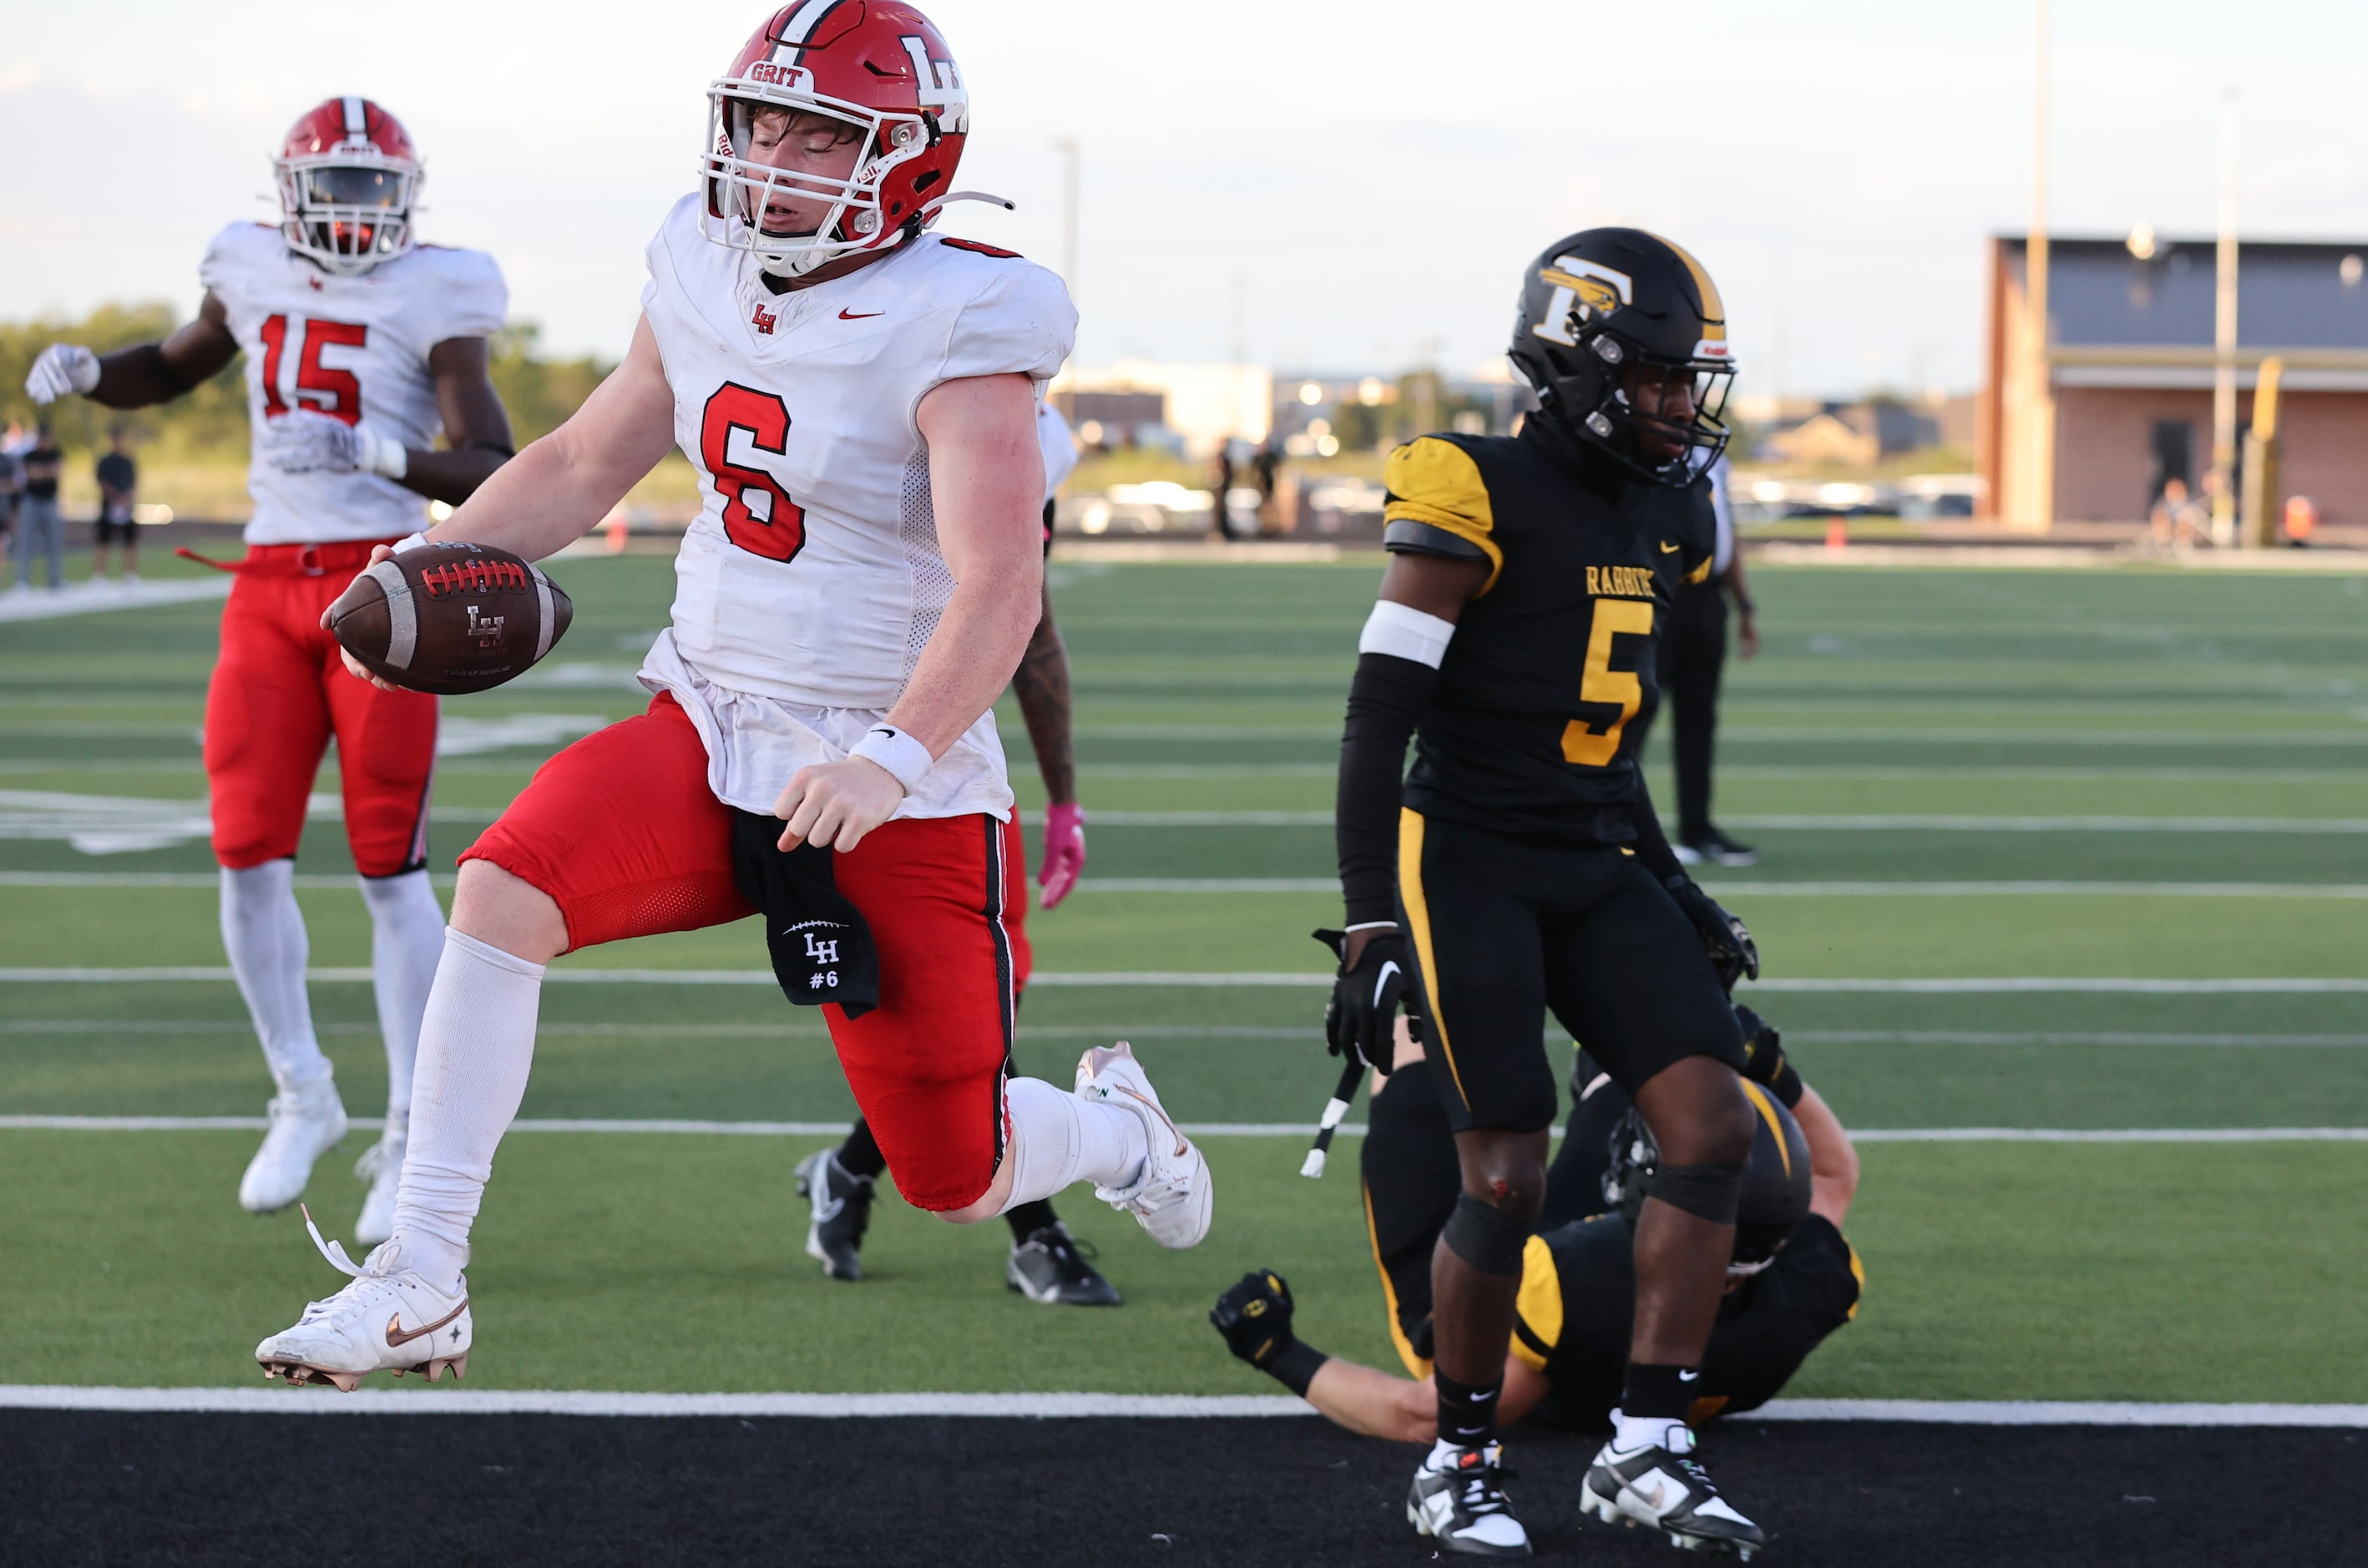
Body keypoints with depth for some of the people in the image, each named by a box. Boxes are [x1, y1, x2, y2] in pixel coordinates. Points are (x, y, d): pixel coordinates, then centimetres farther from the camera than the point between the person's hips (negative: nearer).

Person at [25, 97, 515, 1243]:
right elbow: (172, 371, 29)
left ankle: (414, 1136, 4)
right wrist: (85, 372, 9)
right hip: (269, 589, 4)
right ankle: (303, 1096, 17)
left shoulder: (433, 298, -5)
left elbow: (492, 471, -13)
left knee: (390, 869, -5)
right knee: (249, 859, -2)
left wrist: (373, 453, -29)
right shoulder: (255, 277, 9)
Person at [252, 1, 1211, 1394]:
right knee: (503, 889, -24)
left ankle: (1115, 1128, 40)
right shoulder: (709, 277, 3)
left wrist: (894, 759, -43)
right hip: (710, 732, 5)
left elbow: (1001, 586, -28)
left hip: (900, 799, -5)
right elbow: (586, 463, 19)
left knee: (960, 1183, 2)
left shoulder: (951, 332, -18)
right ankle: (420, 1283, -19)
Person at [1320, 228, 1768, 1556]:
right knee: (1511, 1176, -10)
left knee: (1715, 1123, -9)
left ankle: (1650, 1443, -3)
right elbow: (1379, 720, -12)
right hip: (1466, 861, -7)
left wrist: (1673, 890, 20)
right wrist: (1370, 925, -15)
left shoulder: (1670, 520, 11)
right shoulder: (1484, 499, -13)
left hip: (1599, 871, 7)